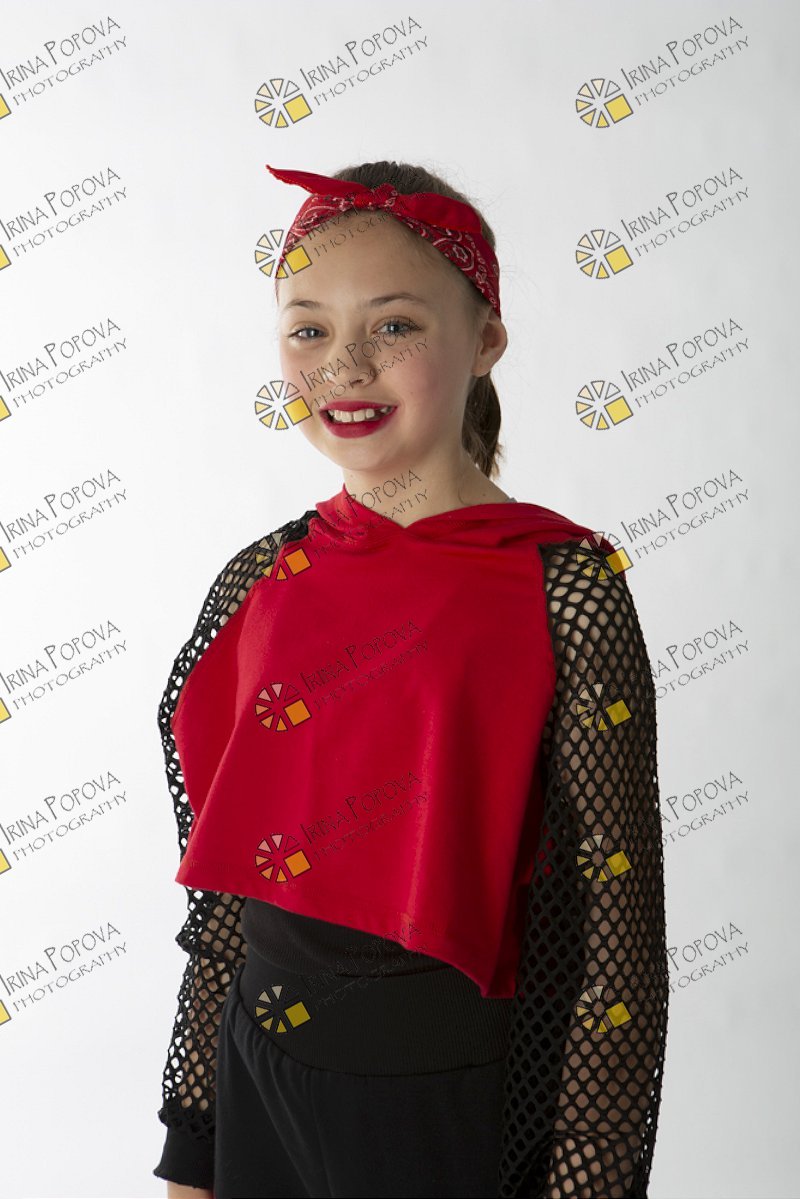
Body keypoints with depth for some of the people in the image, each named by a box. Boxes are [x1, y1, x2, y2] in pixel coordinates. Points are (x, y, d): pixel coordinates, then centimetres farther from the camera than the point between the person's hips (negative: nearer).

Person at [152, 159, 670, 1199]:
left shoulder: (564, 588, -15)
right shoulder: (260, 583, -1)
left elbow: (617, 929, -14)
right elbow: (224, 884, 6)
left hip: (455, 1107, -4)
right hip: (258, 1080, 5)